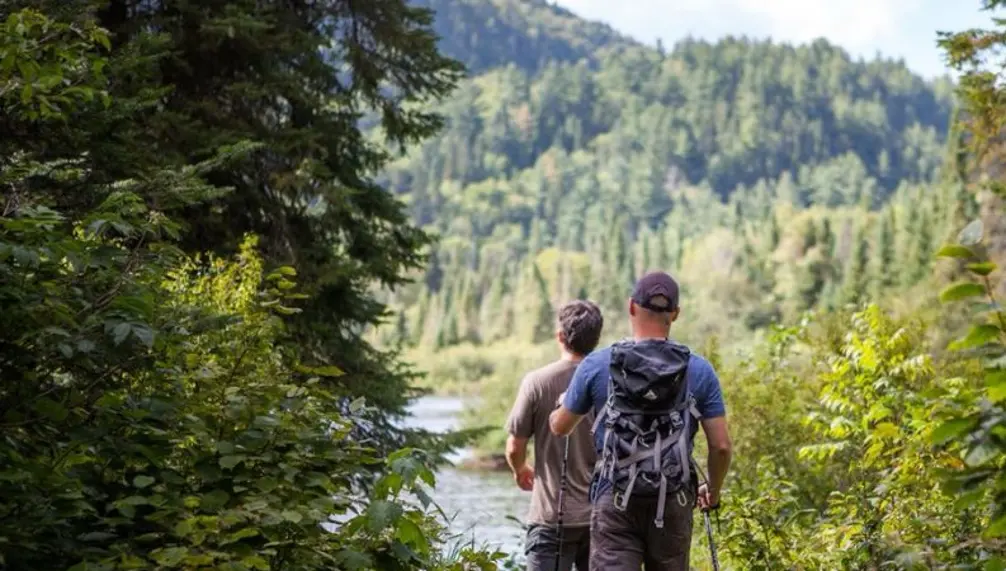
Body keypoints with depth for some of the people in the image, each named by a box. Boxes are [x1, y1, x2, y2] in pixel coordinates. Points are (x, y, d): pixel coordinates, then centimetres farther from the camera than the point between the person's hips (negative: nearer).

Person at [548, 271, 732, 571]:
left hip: (616, 502, -2)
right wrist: (713, 490, 20)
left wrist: (561, 407, 36)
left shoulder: (597, 365, -2)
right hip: (675, 502, 2)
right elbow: (721, 445, 1)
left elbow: (560, 426, 12)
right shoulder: (699, 370, 1)